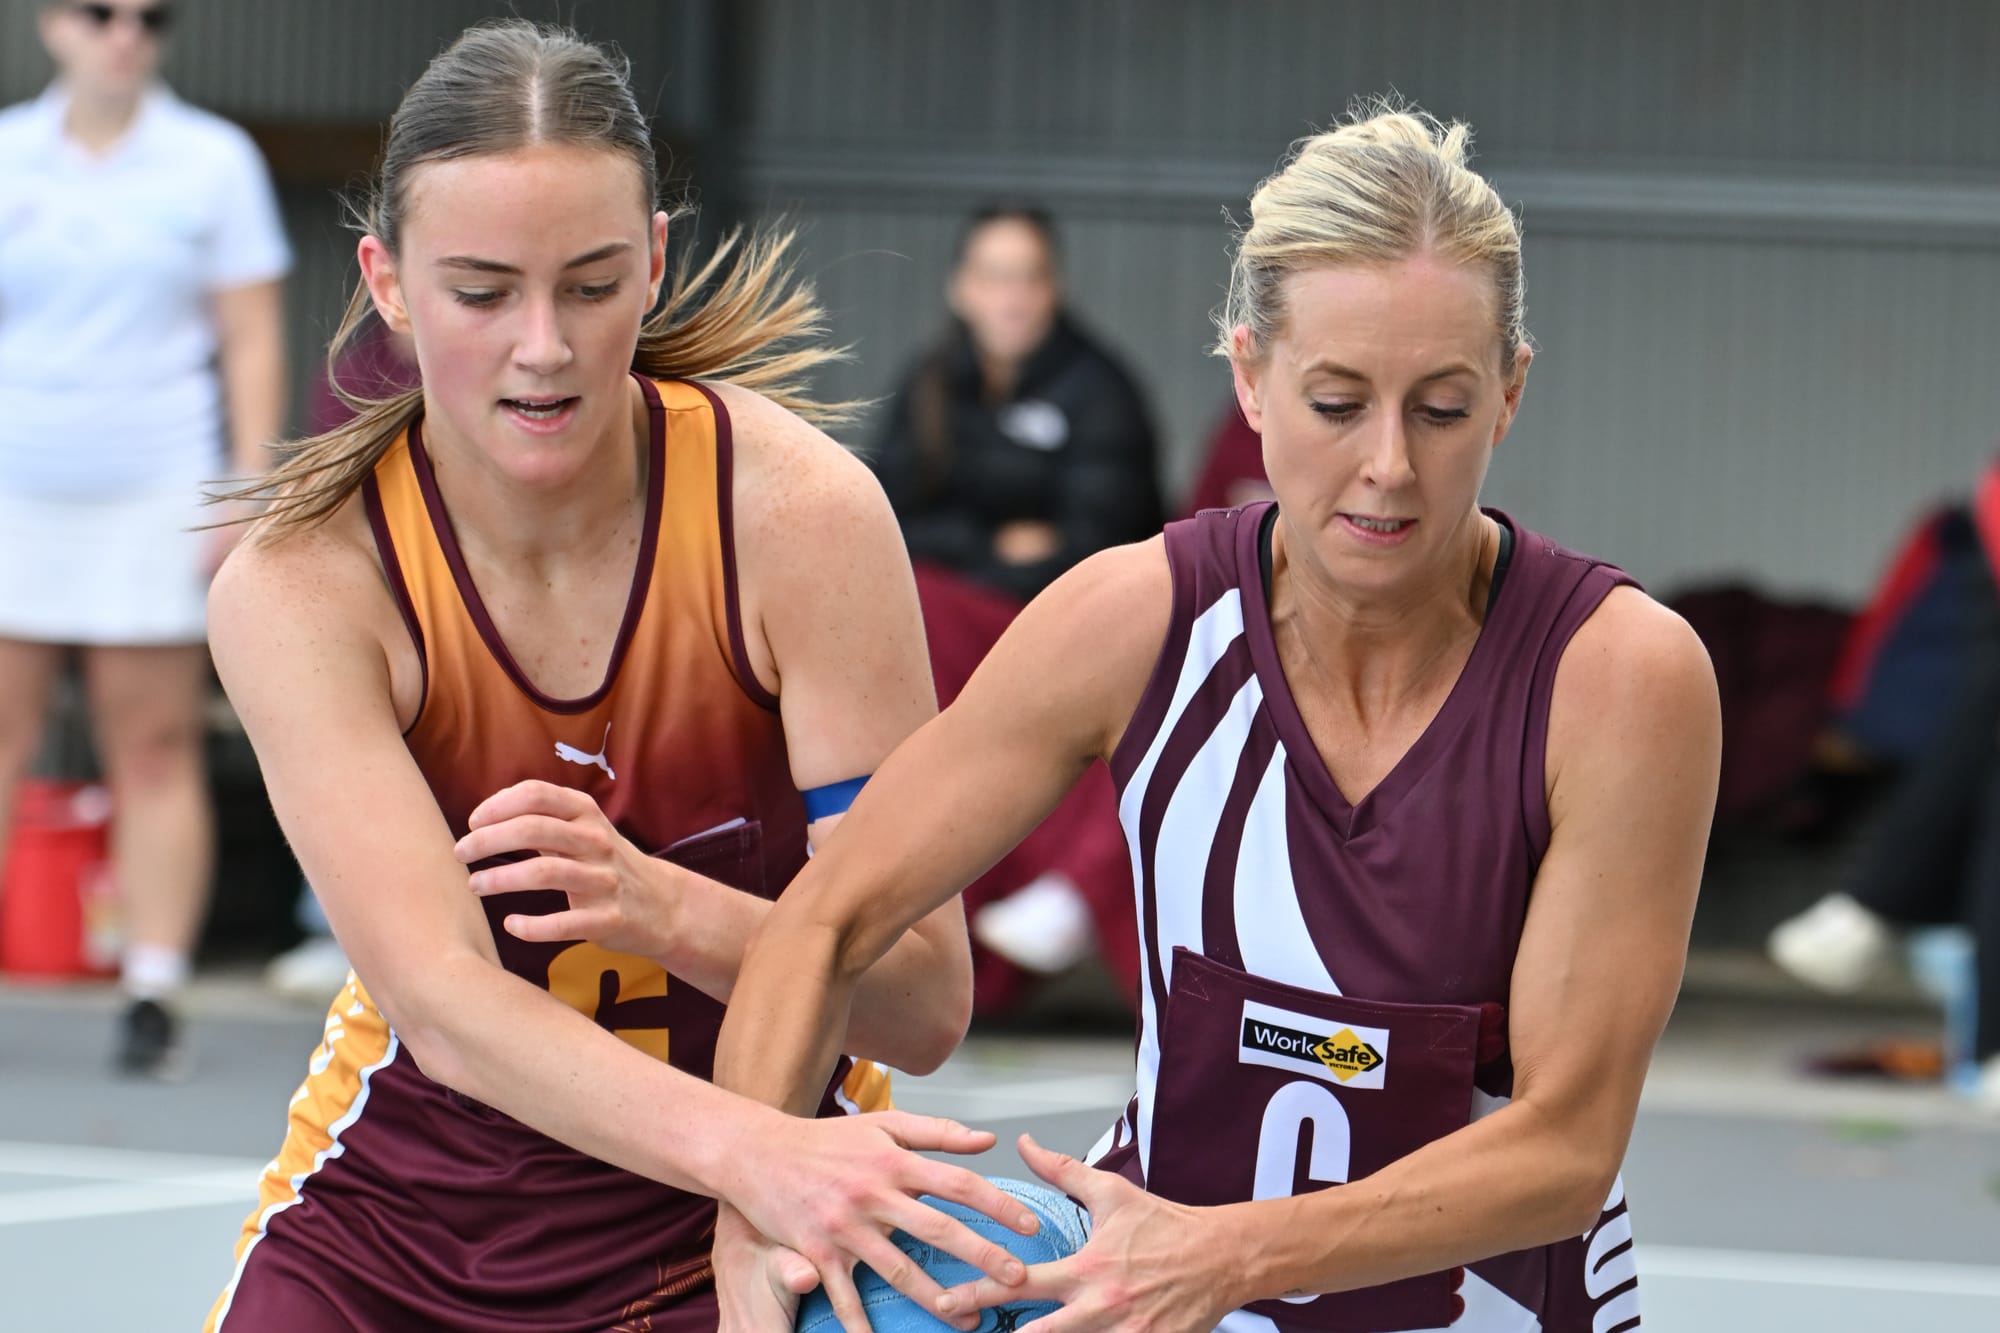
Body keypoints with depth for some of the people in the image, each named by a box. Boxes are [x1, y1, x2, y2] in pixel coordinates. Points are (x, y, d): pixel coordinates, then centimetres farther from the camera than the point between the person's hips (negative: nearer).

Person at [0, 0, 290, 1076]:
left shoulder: (214, 161, 5)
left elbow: (252, 341, 4)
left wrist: (248, 493, -4)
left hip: (152, 500, -1)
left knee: (155, 754, -3)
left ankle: (153, 999, -1)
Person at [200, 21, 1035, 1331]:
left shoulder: (799, 511, -18)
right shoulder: (302, 585, -18)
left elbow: (924, 1001, -18)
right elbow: (441, 998, -31)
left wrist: (671, 905, -38)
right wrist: (751, 1148, -48)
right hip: (391, 1219, 0)